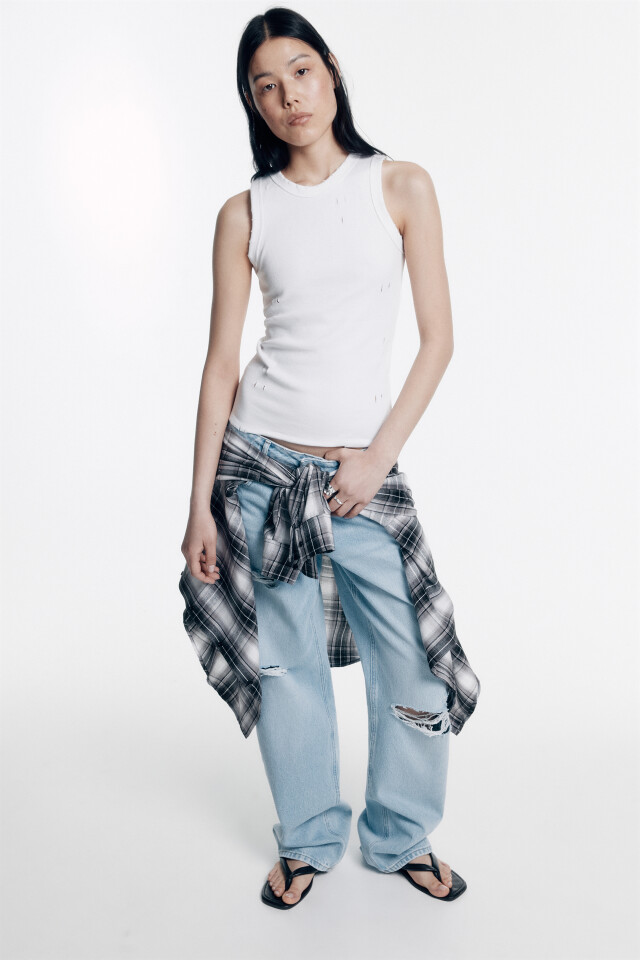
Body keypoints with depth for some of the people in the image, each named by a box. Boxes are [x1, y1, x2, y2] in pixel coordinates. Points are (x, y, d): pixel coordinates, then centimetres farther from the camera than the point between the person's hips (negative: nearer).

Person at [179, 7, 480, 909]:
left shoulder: (401, 185, 4)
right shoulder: (245, 213, 5)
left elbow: (438, 337, 1)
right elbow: (221, 362, 3)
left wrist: (379, 456, -8)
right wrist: (200, 505, -1)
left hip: (362, 468, 0)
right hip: (260, 461, 1)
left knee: (414, 666, 2)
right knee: (286, 663, 8)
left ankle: (401, 837, 29)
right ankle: (309, 841, 31)